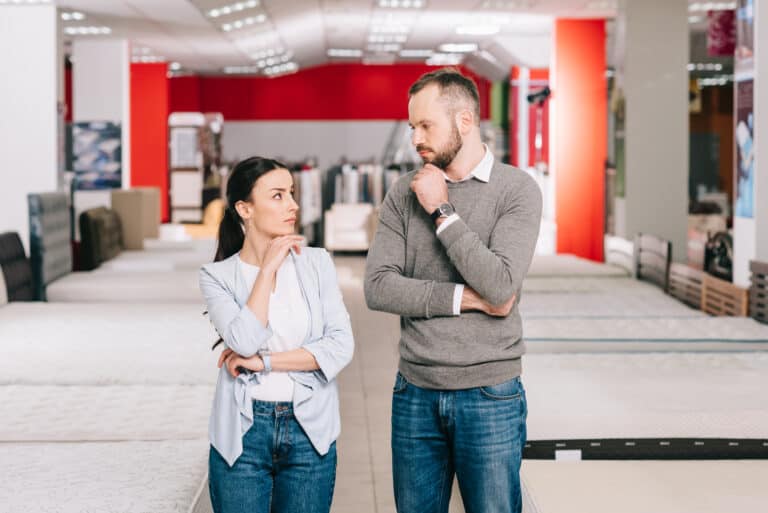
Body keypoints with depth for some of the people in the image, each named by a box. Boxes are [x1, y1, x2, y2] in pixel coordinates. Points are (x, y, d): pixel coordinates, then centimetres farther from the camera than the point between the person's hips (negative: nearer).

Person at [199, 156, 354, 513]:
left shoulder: (316, 263, 3)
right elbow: (244, 342, -17)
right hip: (243, 433, -1)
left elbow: (341, 346, -6)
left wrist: (263, 362, -11)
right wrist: (268, 268, -13)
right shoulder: (217, 276, -1)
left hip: (309, 432, 2)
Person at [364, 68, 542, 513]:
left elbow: (501, 286, -19)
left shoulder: (517, 189, -6)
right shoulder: (405, 193, 4)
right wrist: (464, 298, -14)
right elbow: (378, 288, -6)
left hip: (490, 393, -3)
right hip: (416, 393, 3)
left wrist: (442, 212, -13)